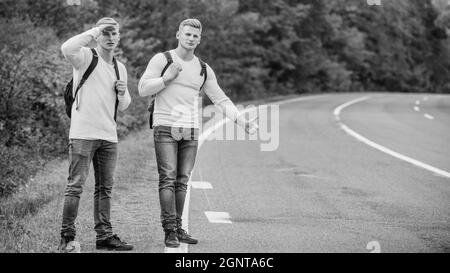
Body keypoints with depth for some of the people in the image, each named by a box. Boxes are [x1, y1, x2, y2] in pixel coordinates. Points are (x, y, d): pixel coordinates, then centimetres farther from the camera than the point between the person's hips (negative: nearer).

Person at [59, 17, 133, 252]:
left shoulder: (120, 68, 18)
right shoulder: (86, 57, -2)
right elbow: (67, 48, -26)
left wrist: (123, 93, 3)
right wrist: (95, 31, -17)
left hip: (109, 135, 7)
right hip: (83, 133, -6)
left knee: (105, 188, 10)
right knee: (75, 186, -6)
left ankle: (104, 236, 16)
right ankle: (67, 236, -1)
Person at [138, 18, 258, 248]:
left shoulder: (203, 69, 12)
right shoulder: (162, 59, 1)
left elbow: (220, 99, 13)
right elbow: (143, 89, -3)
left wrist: (242, 121, 4)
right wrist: (167, 78, -13)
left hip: (190, 131, 4)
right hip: (165, 128, -4)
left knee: (182, 181, 5)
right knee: (168, 179, -9)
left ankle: (178, 228, 11)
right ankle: (169, 231, -8)